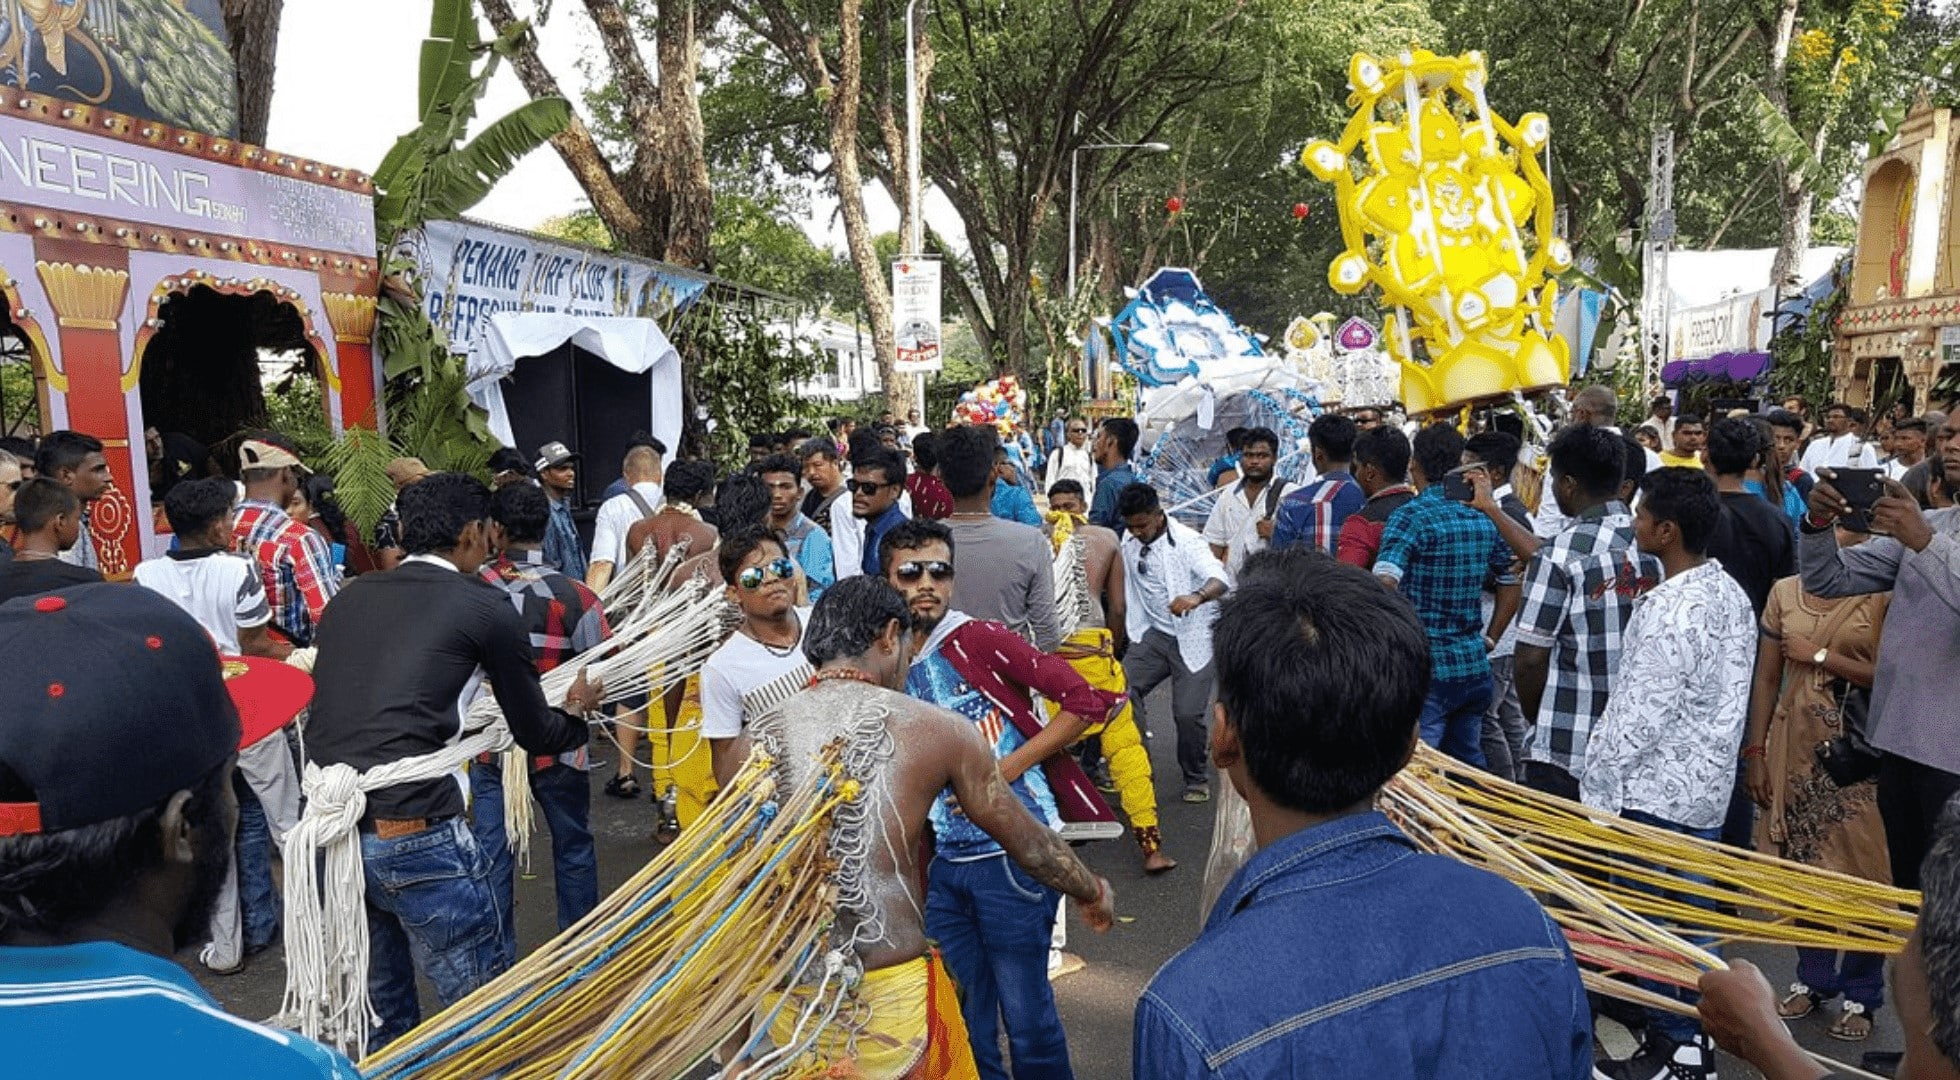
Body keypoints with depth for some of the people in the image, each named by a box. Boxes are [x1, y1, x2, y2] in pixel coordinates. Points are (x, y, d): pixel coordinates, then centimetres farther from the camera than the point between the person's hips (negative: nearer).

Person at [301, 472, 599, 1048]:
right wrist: (577, 711, 31)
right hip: (415, 836, -6)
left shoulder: (348, 597, 13)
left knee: (382, 1011, 23)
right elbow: (534, 733, 9)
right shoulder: (487, 608, -1)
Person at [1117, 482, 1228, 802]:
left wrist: (1197, 596, -52)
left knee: (1188, 712, -10)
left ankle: (1196, 779, 14)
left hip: (1194, 637, -5)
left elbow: (1219, 579, -30)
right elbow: (1121, 585, 19)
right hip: (1153, 634, 5)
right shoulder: (1129, 540, 4)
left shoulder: (1187, 540, -14)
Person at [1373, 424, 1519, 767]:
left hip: (1425, 672, -7)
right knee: (1470, 764, 18)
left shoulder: (1409, 517, -13)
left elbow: (1383, 587, -24)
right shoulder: (1484, 521, 8)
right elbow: (1511, 588, 17)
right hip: (1475, 668, 7)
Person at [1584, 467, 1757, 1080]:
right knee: (1693, 914, 18)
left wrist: (1595, 794, -14)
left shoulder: (1668, 611, -24)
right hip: (1709, 785, 9)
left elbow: (1636, 718, -22)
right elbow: (1728, 696, 12)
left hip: (1655, 793, -9)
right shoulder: (1730, 593, 4)